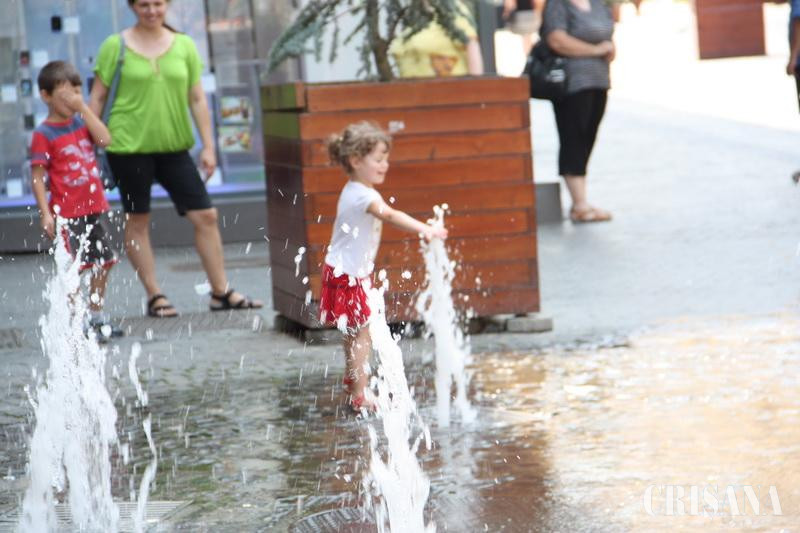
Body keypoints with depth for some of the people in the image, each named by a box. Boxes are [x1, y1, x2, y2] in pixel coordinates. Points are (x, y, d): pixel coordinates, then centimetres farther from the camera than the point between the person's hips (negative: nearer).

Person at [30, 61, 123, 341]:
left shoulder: (81, 123, 10)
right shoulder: (43, 134, -8)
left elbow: (104, 139, -8)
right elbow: (38, 176, -11)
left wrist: (84, 108, -10)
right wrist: (45, 213, -18)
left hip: (95, 207, 7)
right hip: (66, 212, -7)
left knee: (104, 262, 12)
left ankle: (96, 316, 26)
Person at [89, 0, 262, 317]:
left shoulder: (184, 45, 8)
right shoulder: (115, 46, -1)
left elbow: (197, 99, 8)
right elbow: (98, 97, 2)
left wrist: (208, 147, 3)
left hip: (174, 146, 3)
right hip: (129, 146, -3)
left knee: (205, 216, 0)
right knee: (137, 221, 3)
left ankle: (221, 293, 9)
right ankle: (154, 296, 13)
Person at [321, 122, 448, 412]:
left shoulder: (354, 191, 8)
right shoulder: (363, 195, -26)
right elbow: (390, 215, -42)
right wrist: (424, 229, -54)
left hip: (349, 271, 10)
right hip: (348, 275, -10)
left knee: (354, 330, 25)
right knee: (362, 332, -8)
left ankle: (352, 378, 42)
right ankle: (360, 396, -8)